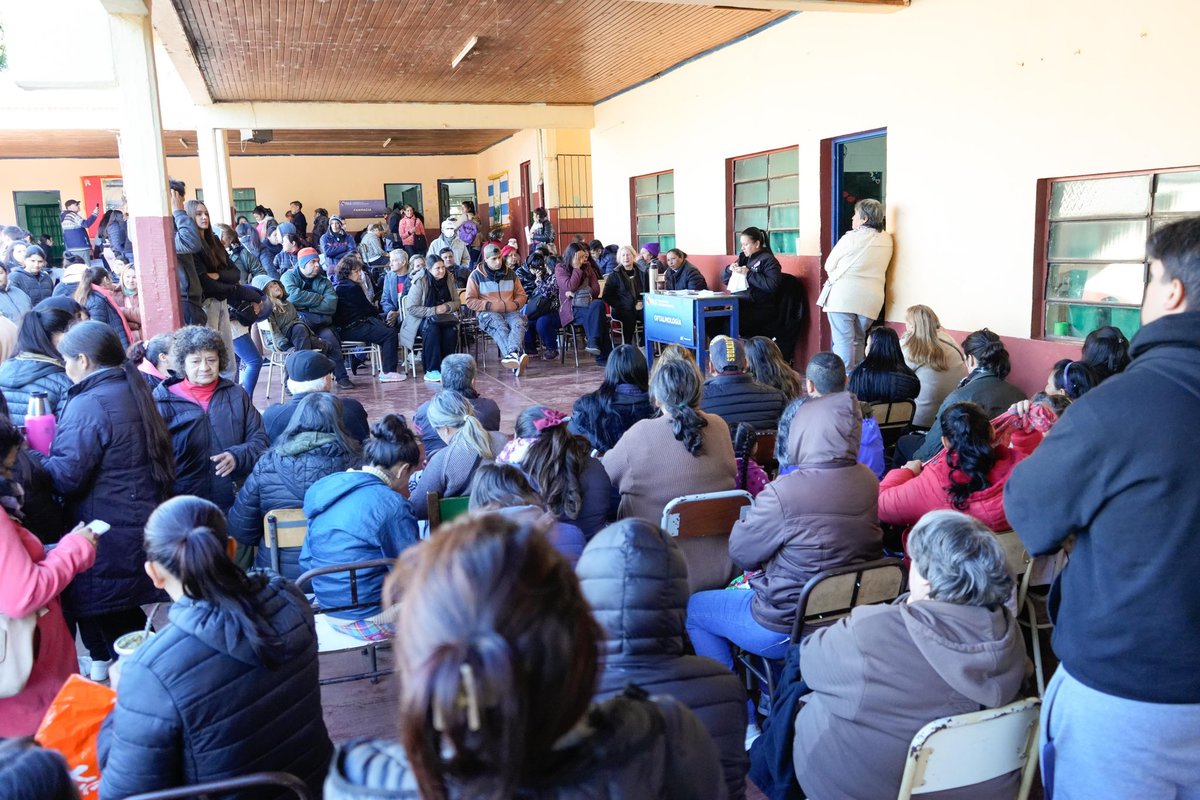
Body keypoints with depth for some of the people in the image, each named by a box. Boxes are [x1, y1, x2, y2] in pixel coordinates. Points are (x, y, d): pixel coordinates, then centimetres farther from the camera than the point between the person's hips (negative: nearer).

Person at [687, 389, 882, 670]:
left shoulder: (784, 492, -29)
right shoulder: (869, 481, -8)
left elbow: (740, 552, -14)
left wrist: (744, 522, 5)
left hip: (787, 629, -7)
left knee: (693, 608, 15)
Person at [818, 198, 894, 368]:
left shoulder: (851, 238, -8)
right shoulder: (887, 240, 8)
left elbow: (829, 266, 1)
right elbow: (876, 268, 13)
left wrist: (835, 277, 19)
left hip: (843, 295, -5)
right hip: (871, 298, 5)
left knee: (843, 340, -5)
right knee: (858, 341, 15)